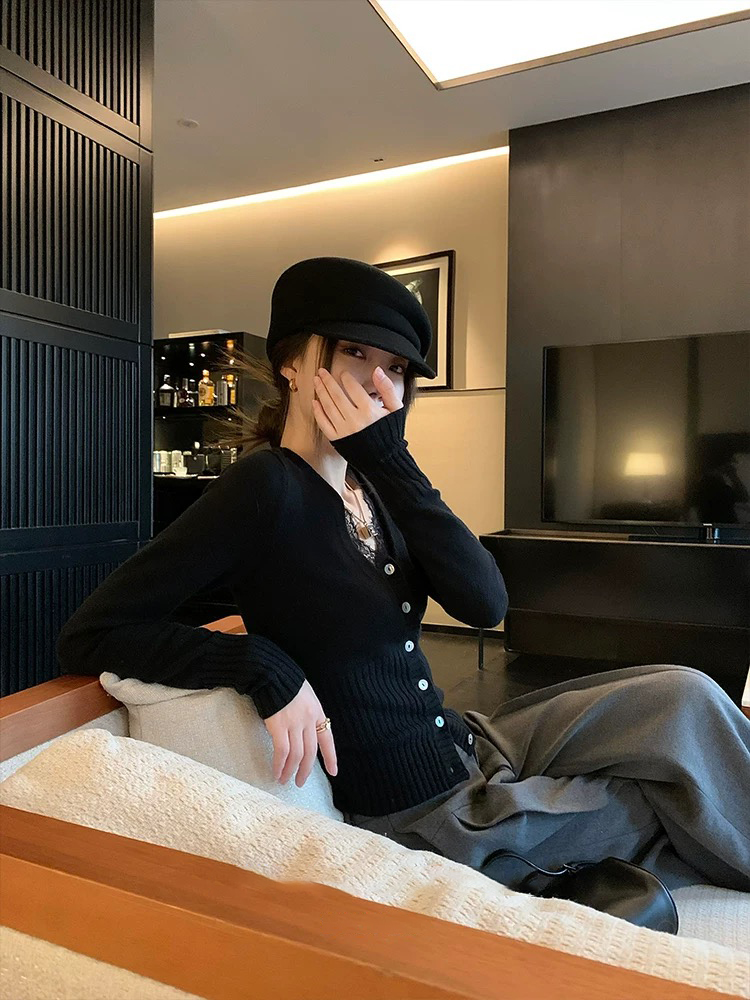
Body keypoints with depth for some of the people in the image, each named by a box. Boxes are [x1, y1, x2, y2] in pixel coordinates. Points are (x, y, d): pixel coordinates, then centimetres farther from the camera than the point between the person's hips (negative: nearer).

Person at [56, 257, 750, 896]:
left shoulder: (372, 482, 2)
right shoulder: (268, 485, -20)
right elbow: (88, 635, -20)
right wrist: (265, 668, -30)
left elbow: (485, 604, -13)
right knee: (684, 808, 1)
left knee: (680, 695, -1)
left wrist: (388, 460, -19)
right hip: (422, 816, -6)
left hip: (467, 751, 6)